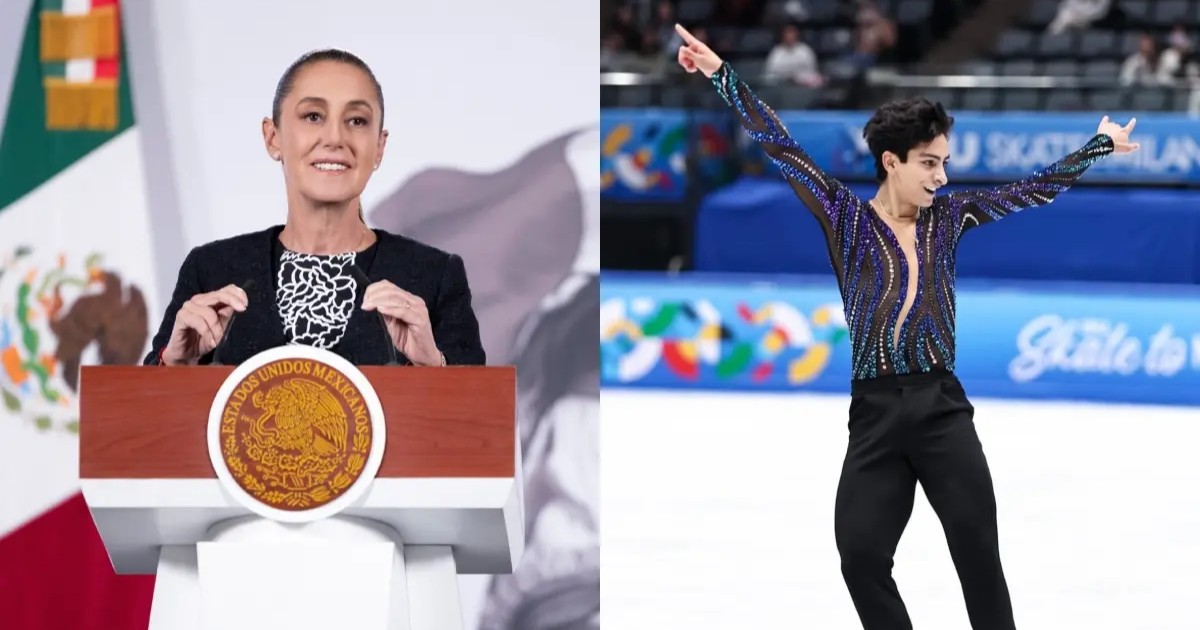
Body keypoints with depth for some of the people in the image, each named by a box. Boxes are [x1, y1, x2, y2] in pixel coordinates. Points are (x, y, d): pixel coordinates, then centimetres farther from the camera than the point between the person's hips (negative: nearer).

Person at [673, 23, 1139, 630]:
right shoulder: (848, 219, 2)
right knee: (860, 550, -8)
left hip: (941, 404, 1)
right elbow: (783, 149, -1)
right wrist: (721, 73, -4)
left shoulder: (947, 216, 9)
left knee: (977, 546, -5)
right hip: (875, 410, -1)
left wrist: (1102, 144, 24)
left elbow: (1035, 189, 17)